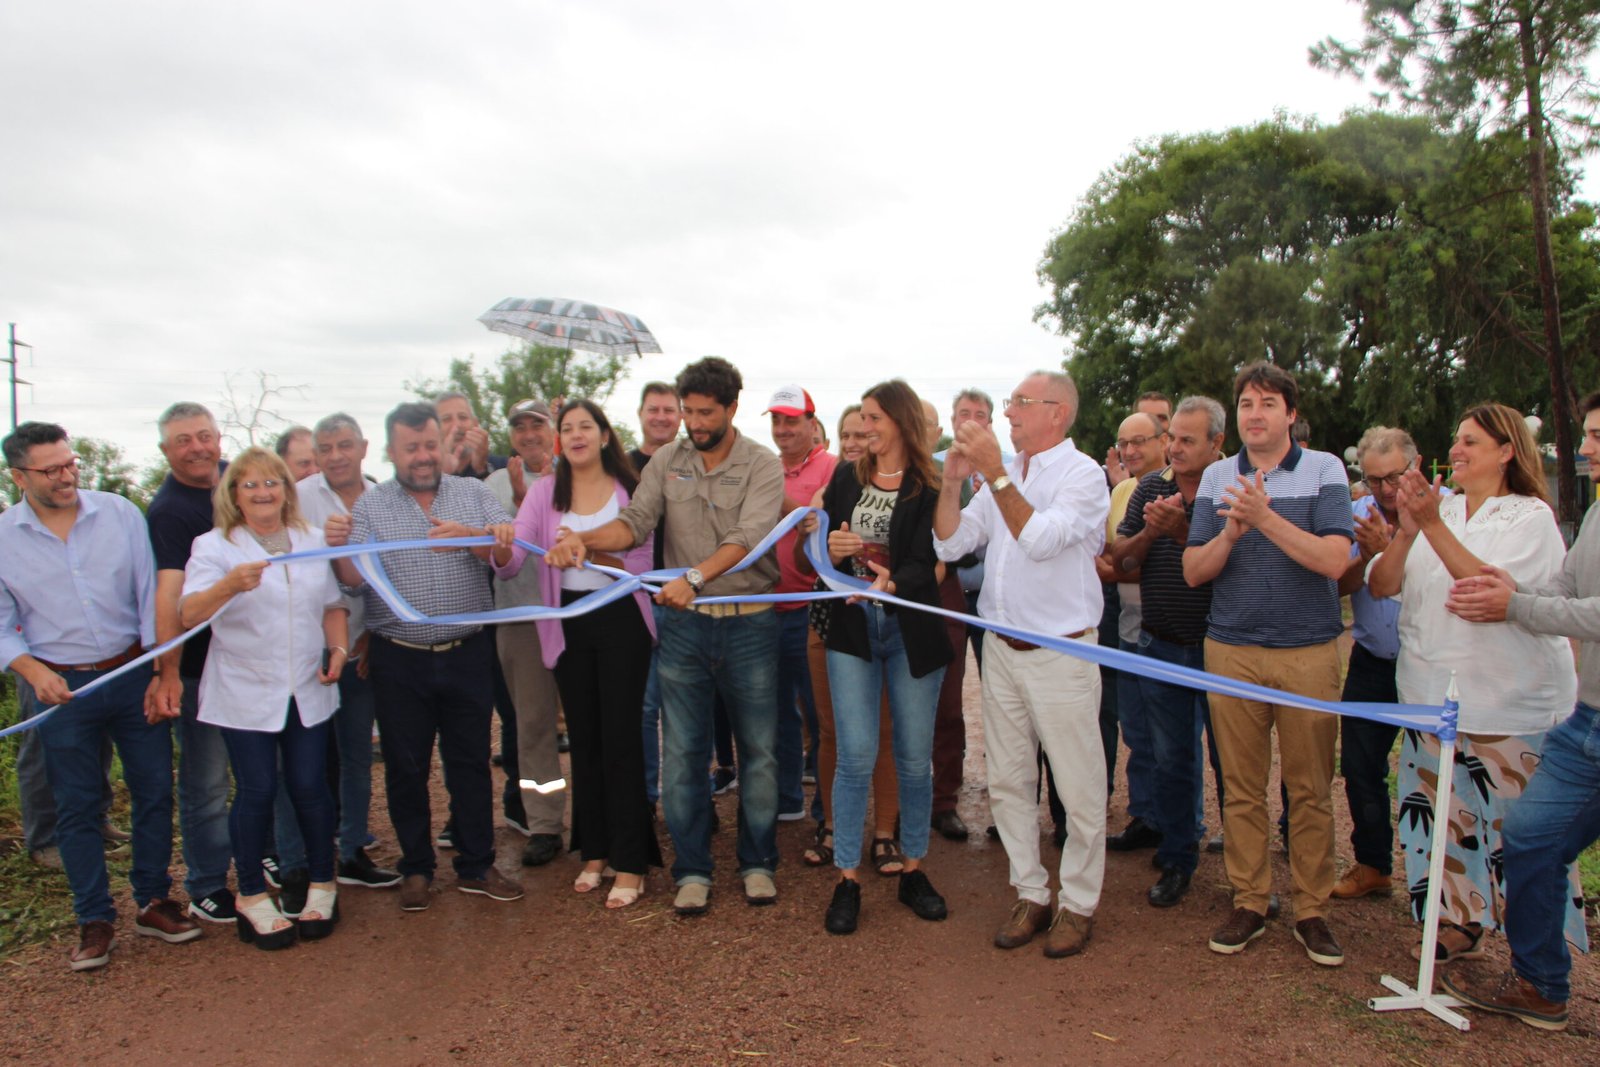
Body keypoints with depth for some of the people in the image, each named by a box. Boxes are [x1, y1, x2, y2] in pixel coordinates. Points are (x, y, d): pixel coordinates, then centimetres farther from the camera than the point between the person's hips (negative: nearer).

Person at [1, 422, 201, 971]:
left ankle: (153, 903, 24)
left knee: (155, 791, 7)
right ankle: (95, 920, 23)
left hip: (134, 675, 1)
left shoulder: (120, 513, -3)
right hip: (60, 688, 0)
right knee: (76, 808, 9)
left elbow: (150, 594, -2)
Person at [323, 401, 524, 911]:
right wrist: (339, 546, -26)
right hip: (400, 659, 0)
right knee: (406, 767, 9)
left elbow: (511, 553, -8)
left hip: (466, 654, 1)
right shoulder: (370, 505, 2)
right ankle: (416, 869, 25)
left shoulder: (473, 494, 5)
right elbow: (355, 581, -6)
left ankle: (477, 867, 22)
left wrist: (469, 537, -26)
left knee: (471, 760, 9)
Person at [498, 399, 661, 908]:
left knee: (620, 737, -3)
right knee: (583, 737, 12)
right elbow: (512, 557, -9)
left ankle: (630, 862, 6)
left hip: (621, 620, -3)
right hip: (569, 622, 3)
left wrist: (588, 549, -19)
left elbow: (642, 564, -4)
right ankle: (595, 850, 26)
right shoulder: (546, 491, 4)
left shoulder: (629, 489, -2)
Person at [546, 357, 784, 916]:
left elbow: (747, 538, -20)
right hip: (683, 624, 2)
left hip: (749, 623, -2)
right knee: (682, 751, 7)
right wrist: (583, 539, -24)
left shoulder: (762, 466, -6)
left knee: (759, 750, 9)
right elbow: (635, 523, -4)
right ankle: (692, 870, 21)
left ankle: (757, 863, 27)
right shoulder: (667, 461, 5)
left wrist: (694, 576, -37)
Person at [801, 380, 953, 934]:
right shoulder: (847, 478, 8)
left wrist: (891, 581, -31)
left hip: (911, 629, -1)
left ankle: (912, 870, 25)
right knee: (856, 756, -1)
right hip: (852, 625, 2)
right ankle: (847, 879, 10)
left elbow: (927, 565, -13)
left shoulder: (930, 489, -3)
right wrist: (830, 547, -14)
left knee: (915, 757, 8)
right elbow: (817, 552, 8)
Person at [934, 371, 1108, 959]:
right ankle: (1030, 893, 26)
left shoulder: (1083, 474, -7)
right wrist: (953, 481, -6)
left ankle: (1078, 903, 19)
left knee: (1078, 788, 3)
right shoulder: (1001, 476, 12)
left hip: (1060, 653, -6)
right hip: (1002, 648, 6)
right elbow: (949, 544, 7)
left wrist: (994, 472, -21)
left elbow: (1040, 540, -23)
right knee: (1009, 781, 12)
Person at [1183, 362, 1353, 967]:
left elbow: (1334, 560, -13)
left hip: (1309, 652, -2)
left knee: (1310, 789, 6)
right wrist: (1231, 534, -16)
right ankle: (1249, 903, 20)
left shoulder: (1324, 470, 0)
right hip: (1231, 652, 2)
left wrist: (1265, 518, -22)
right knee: (1241, 787, 8)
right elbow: (1193, 572, 3)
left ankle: (1311, 911, 19)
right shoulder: (1216, 478, 7)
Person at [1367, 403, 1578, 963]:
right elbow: (1380, 586, 1)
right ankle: (1461, 923, 25)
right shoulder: (1438, 510, 10)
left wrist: (1433, 525, -24)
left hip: (1511, 704, -4)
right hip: (1434, 697, 5)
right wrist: (1406, 532, -15)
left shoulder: (1531, 517, -3)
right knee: (1444, 815, 10)